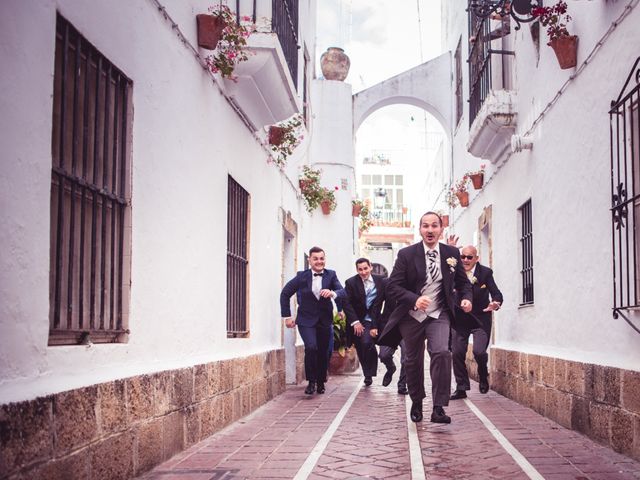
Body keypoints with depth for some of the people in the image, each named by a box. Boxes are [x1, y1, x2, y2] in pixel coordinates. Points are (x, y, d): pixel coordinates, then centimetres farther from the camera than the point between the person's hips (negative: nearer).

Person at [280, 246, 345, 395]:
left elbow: (342, 292, -13)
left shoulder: (331, 275, -2)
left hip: (325, 320, 2)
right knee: (311, 347, -21)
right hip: (306, 320, -2)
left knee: (323, 352, 8)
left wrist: (332, 293, -36)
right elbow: (285, 294, 4)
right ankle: (311, 382, -5)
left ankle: (320, 382, 30)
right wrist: (287, 316, 2)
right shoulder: (302, 276, -5)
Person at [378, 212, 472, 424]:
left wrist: (466, 298, -10)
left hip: (439, 315, 0)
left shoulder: (452, 253, 1)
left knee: (442, 353, -23)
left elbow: (463, 282, 12)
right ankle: (416, 404, 35)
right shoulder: (406, 254, -6)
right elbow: (393, 285, -9)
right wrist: (415, 299, -24)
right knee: (413, 361, 11)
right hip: (412, 316, 0)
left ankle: (438, 408, -17)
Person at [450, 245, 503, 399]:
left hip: (480, 319, -2)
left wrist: (496, 303, -32)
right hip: (460, 319, 2)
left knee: (479, 351, -16)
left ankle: (483, 375, 17)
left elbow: (496, 293, -7)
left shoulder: (485, 272, -6)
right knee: (457, 353, 1)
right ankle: (461, 388, 15)